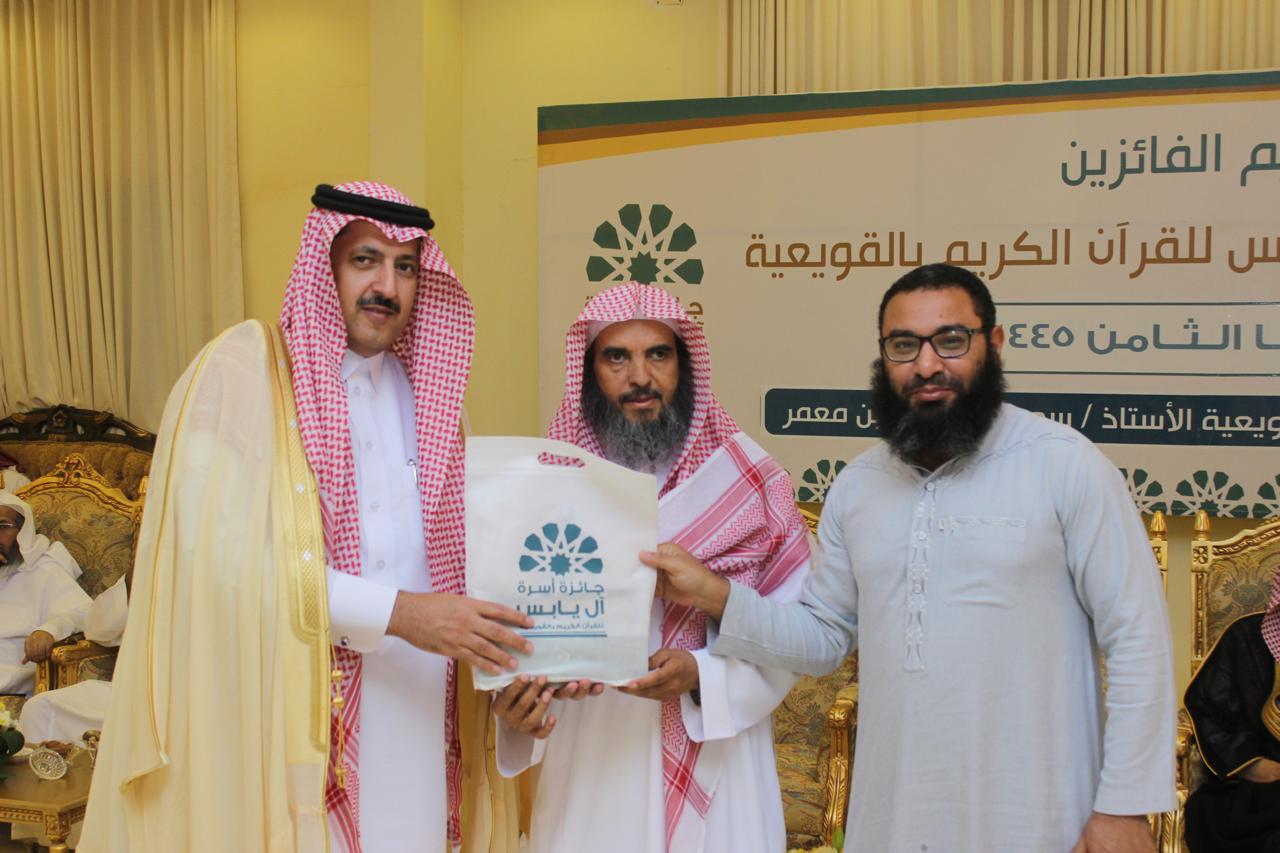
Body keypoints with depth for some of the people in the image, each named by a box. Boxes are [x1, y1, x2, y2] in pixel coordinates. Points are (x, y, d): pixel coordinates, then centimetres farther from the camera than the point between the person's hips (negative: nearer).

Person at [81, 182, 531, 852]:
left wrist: (509, 661, -9)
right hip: (282, 716, -5)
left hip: (409, 716, 5)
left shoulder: (420, 390, 11)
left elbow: (445, 557, 8)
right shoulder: (244, 368, -8)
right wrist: (397, 612, -22)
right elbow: (218, 552, -19)